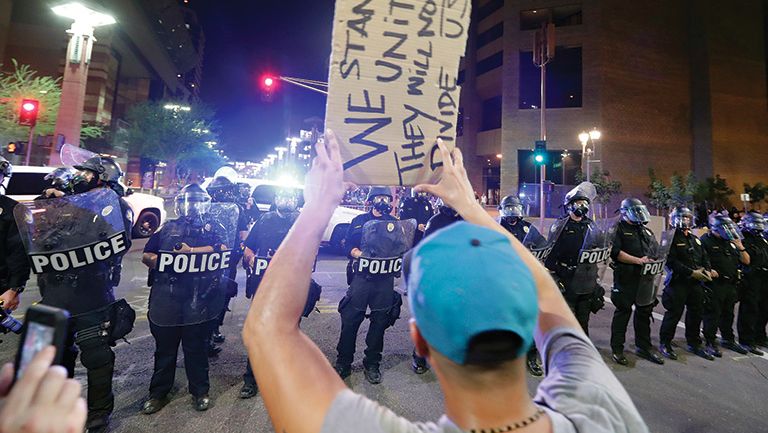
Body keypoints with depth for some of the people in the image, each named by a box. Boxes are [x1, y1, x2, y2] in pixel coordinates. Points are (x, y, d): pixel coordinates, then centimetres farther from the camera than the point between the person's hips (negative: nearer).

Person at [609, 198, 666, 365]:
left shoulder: (647, 231, 18)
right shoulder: (619, 229, -5)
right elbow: (616, 252, -16)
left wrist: (656, 261, 1)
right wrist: (638, 260, -21)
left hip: (646, 278, 7)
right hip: (626, 278, -7)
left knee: (645, 312, 15)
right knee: (623, 312, -1)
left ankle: (644, 347, 30)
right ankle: (617, 349, 9)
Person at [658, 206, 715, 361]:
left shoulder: (695, 239, 17)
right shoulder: (672, 238, -9)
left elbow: (704, 257, 18)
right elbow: (671, 262, -18)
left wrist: (707, 270, -1)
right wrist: (691, 272, -20)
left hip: (696, 283, 8)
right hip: (678, 282, -8)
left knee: (696, 313, 15)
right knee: (674, 314, -4)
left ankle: (694, 344, 29)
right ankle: (664, 343, 8)